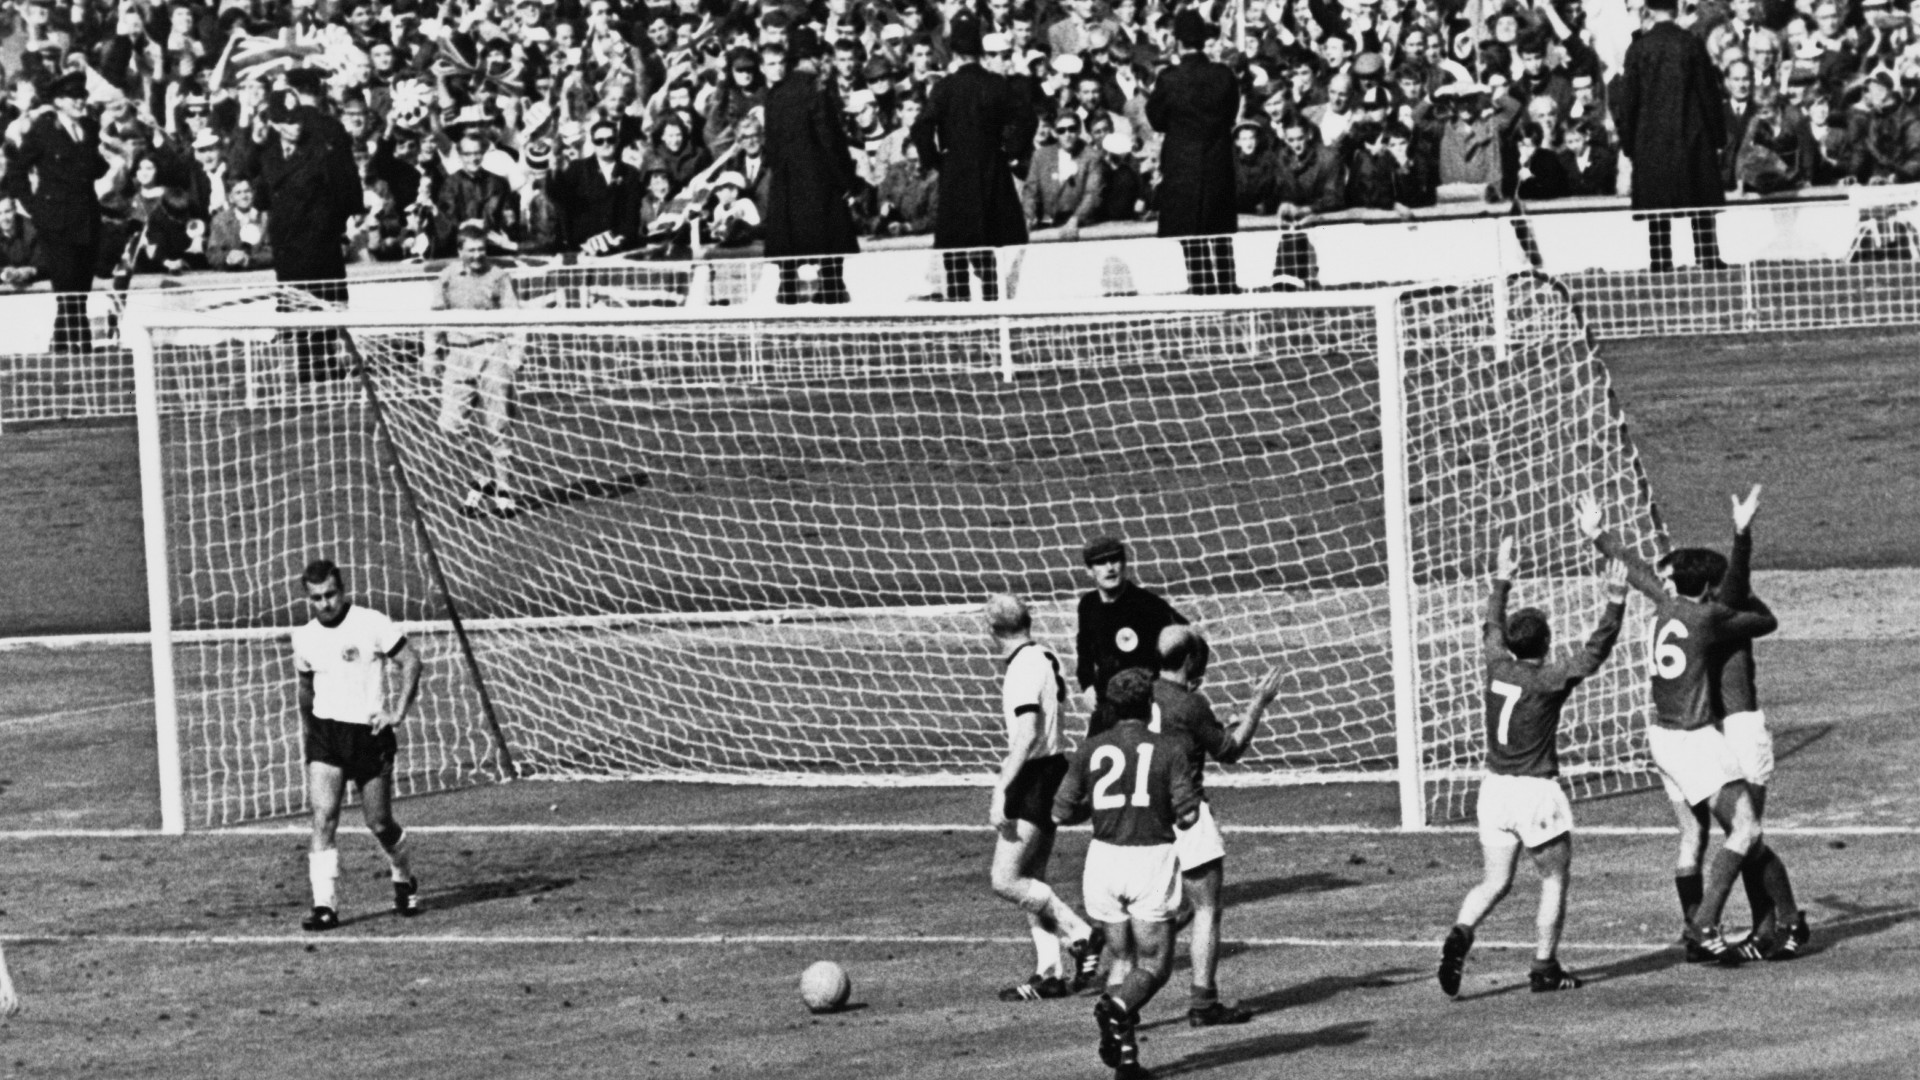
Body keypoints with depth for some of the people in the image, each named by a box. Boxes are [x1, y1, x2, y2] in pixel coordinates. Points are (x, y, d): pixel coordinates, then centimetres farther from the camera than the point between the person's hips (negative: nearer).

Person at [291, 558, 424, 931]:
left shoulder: (370, 624, -8)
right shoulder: (305, 637, 7)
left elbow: (410, 661, -7)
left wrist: (398, 712, -14)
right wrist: (309, 729, 23)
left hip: (369, 733, -3)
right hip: (325, 732, 3)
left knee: (379, 824, 4)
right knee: (323, 816, -14)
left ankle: (405, 880, 34)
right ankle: (325, 905, -16)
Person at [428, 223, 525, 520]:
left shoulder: (498, 277, 3)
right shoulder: (447, 279, 10)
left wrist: (515, 350, -12)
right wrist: (433, 353, 7)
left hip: (491, 353, -3)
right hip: (458, 356, 3)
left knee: (495, 426, -2)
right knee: (450, 424, -9)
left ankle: (503, 493, 6)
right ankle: (482, 478, 10)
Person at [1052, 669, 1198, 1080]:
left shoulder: (1090, 751, 4)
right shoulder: (1168, 748, -4)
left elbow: (1061, 813, 5)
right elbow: (1188, 814, -8)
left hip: (1104, 857, 3)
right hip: (1152, 859, -3)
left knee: (1120, 960, 16)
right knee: (1154, 966, 4)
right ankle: (1116, 1008, -27)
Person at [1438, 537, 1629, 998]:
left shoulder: (1498, 666, 2)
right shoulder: (1549, 679, -14)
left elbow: (1493, 630, 21)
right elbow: (1595, 654, -19)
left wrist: (1501, 583, 32)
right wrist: (1614, 603, -20)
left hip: (1494, 786, 5)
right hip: (1536, 789, -5)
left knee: (1496, 880, 11)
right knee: (1554, 879, 10)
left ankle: (1461, 934, -16)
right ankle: (1545, 967, 9)